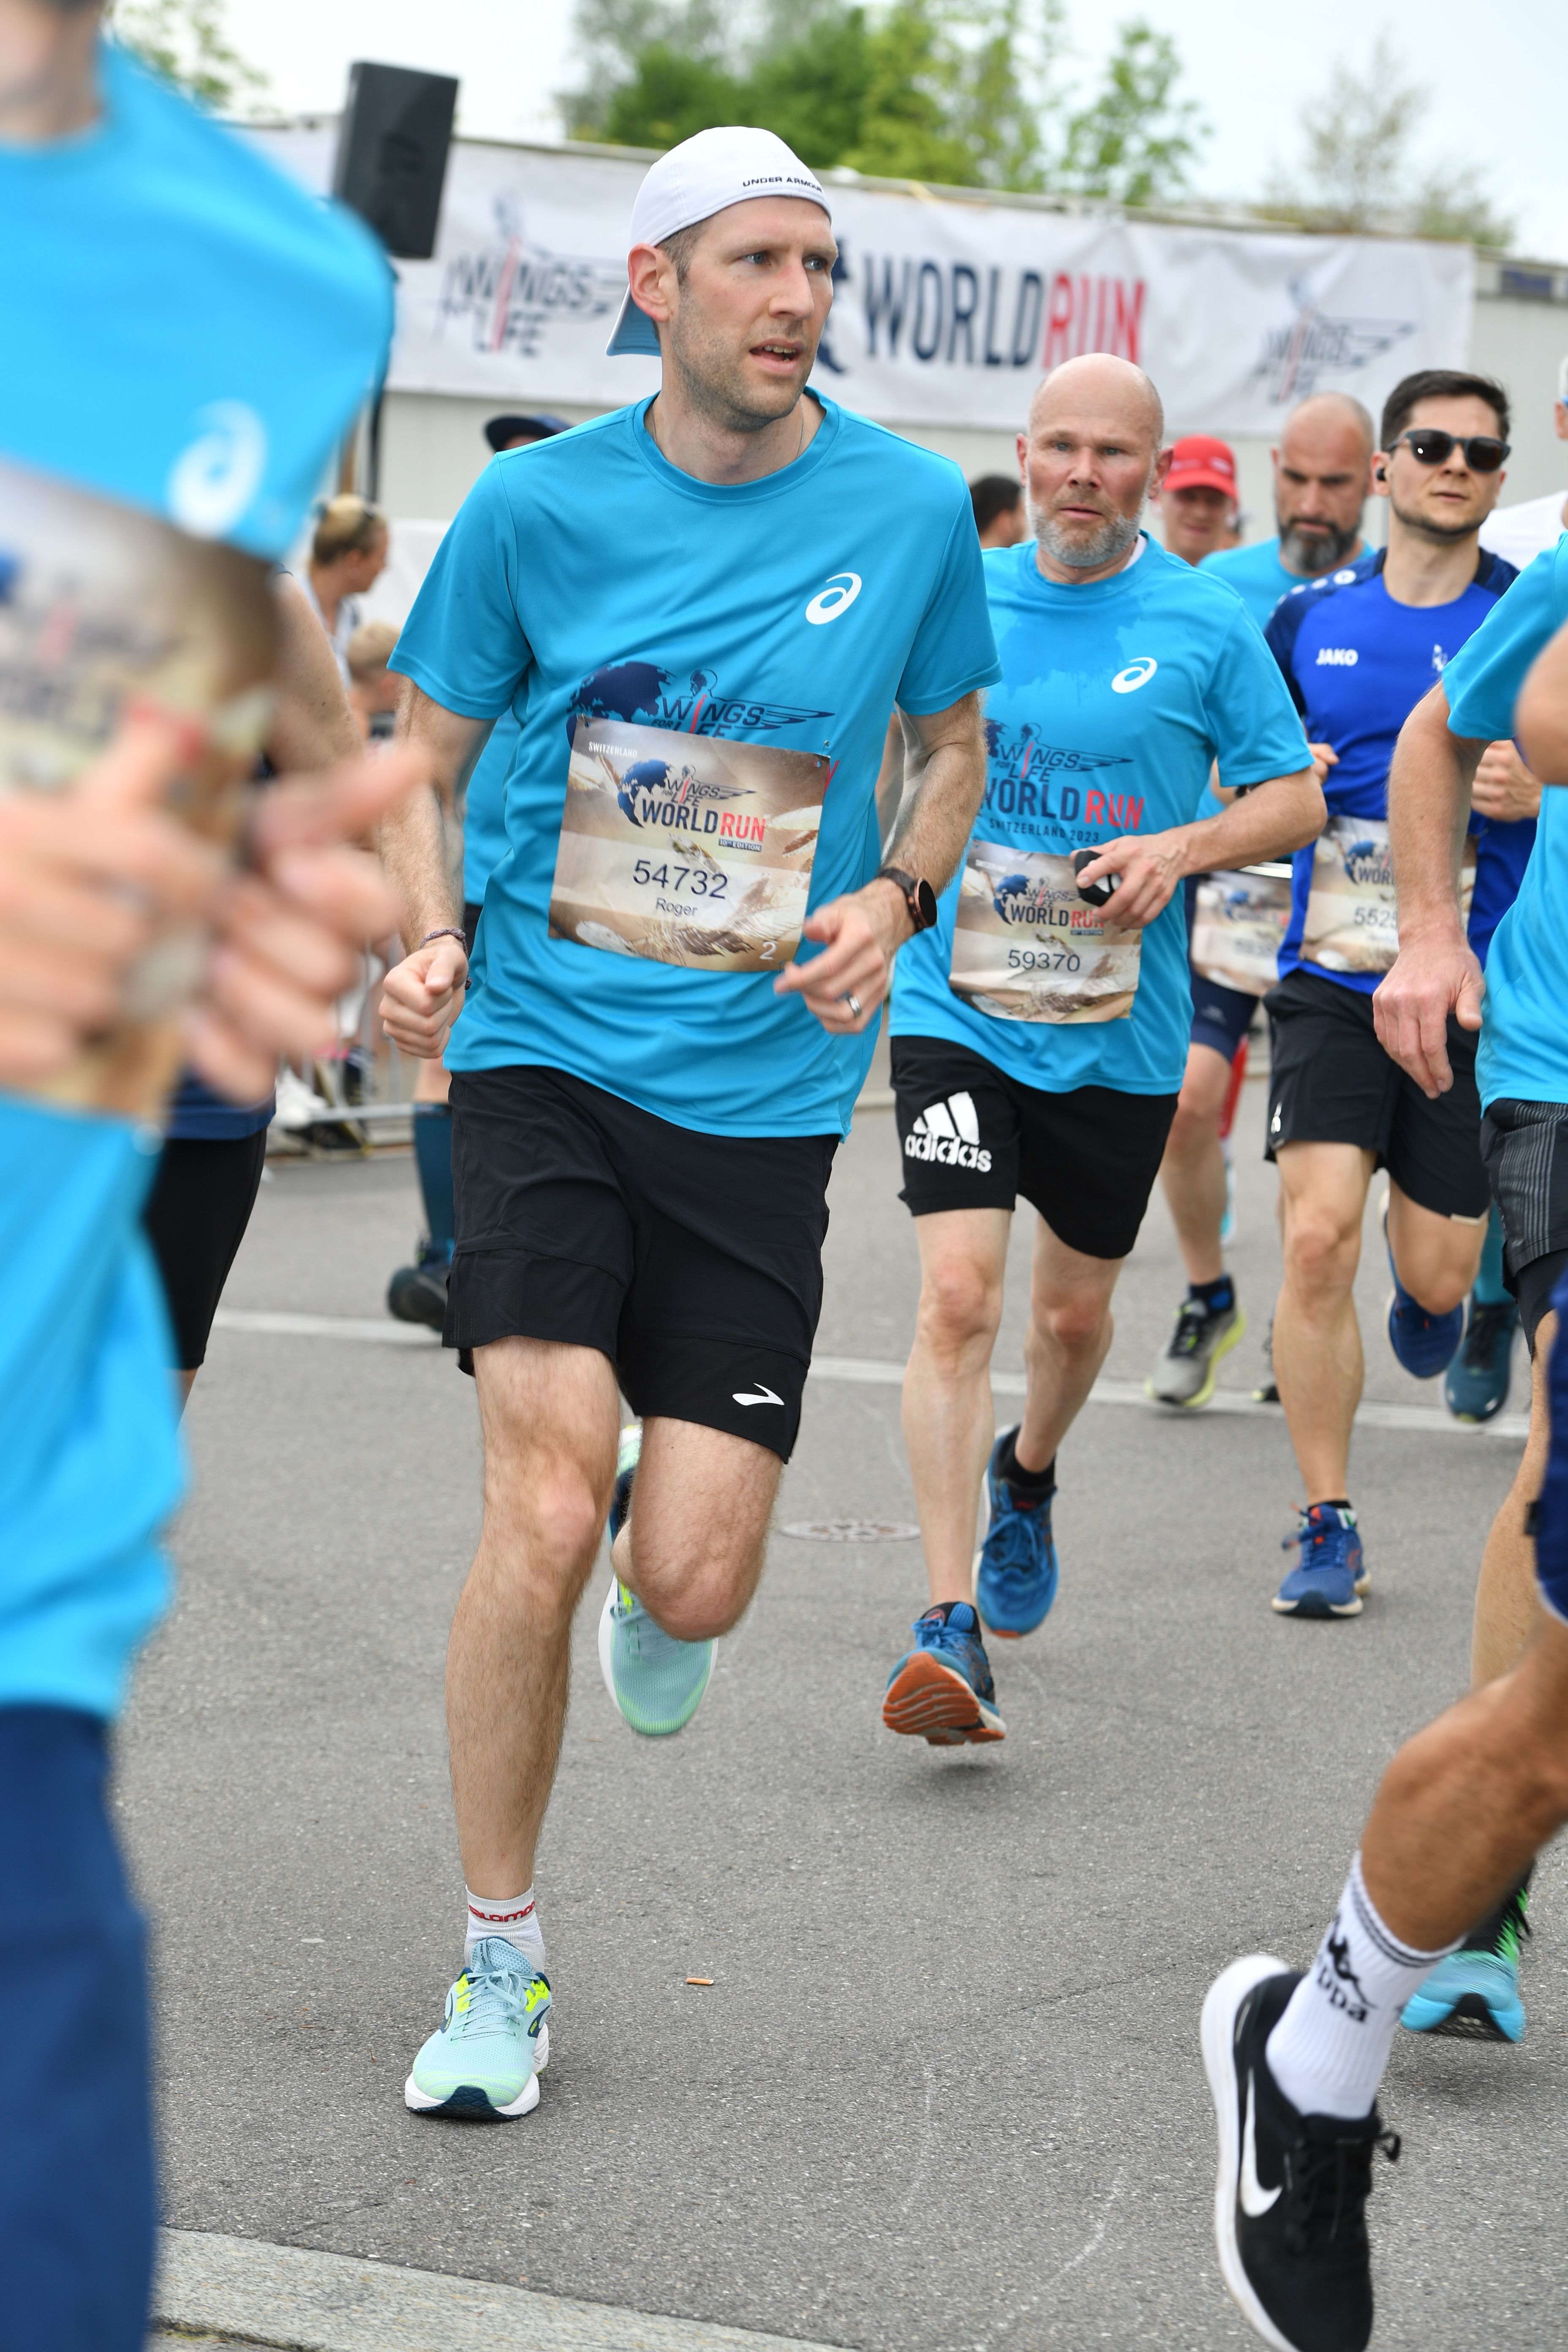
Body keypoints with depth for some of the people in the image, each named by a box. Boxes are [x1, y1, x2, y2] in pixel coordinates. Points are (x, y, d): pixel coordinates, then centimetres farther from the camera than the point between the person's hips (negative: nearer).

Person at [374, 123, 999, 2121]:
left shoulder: (911, 508, 0)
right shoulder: (538, 505, -2)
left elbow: (954, 742, 17)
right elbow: (417, 761, 8)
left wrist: (898, 896, -2)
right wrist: (423, 942, -11)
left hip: (763, 1101, 1)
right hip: (546, 1063, -1)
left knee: (689, 1583, -5)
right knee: (547, 1509, -17)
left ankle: (656, 1590, 38)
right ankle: (498, 1969, 1)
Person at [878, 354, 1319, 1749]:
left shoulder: (1208, 625, -2)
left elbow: (1297, 797, 3)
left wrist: (1183, 849, -14)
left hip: (1120, 1030, 1)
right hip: (957, 1006, -1)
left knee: (1076, 1311, 16)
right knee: (958, 1294, -16)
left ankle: (1027, 1476, 50)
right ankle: (951, 1625, -17)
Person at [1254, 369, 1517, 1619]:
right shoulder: (1311, 616, 7)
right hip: (1332, 982, 1)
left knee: (1435, 1274, 4)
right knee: (1319, 1236, -14)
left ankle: (1437, 1289, 45)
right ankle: (1327, 1525, -2)